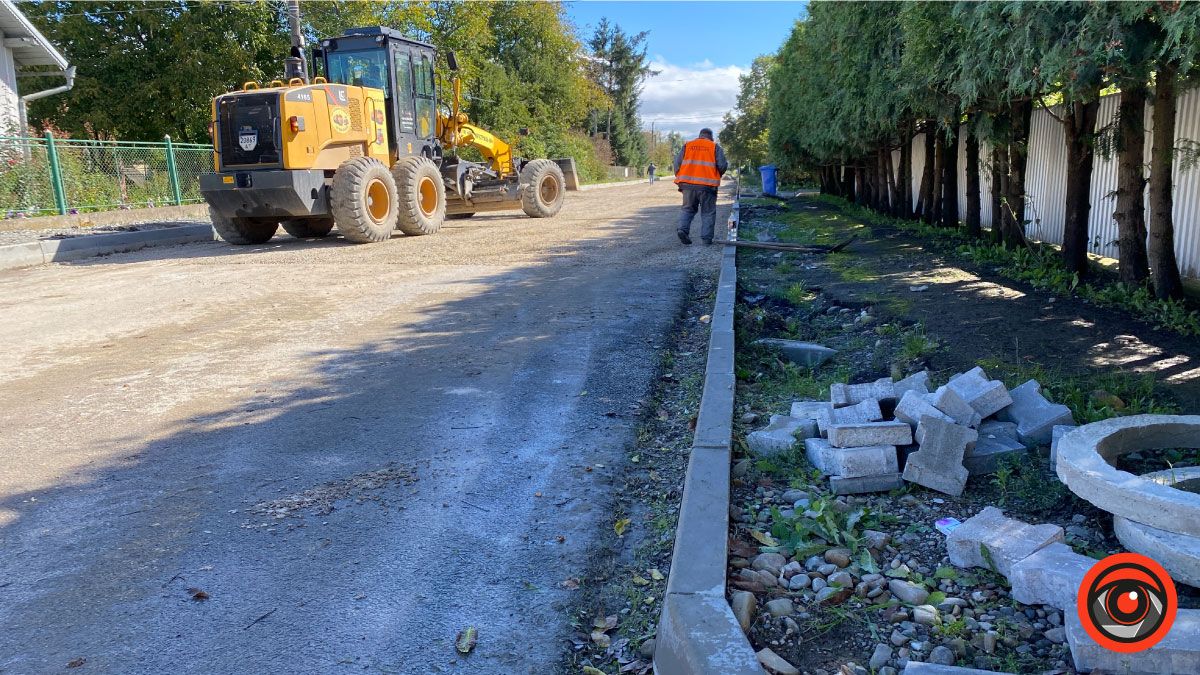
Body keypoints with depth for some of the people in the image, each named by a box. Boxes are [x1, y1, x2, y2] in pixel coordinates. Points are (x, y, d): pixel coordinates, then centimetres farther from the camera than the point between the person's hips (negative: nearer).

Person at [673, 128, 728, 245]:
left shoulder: (687, 145, 12)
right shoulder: (715, 147, 5)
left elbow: (677, 163, 6)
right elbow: (722, 165, -2)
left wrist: (680, 179, 16)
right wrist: (718, 176, 18)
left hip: (688, 184, 2)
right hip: (707, 185, -2)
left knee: (688, 209, 17)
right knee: (708, 212, 7)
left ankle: (683, 229, -4)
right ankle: (707, 238, 3)